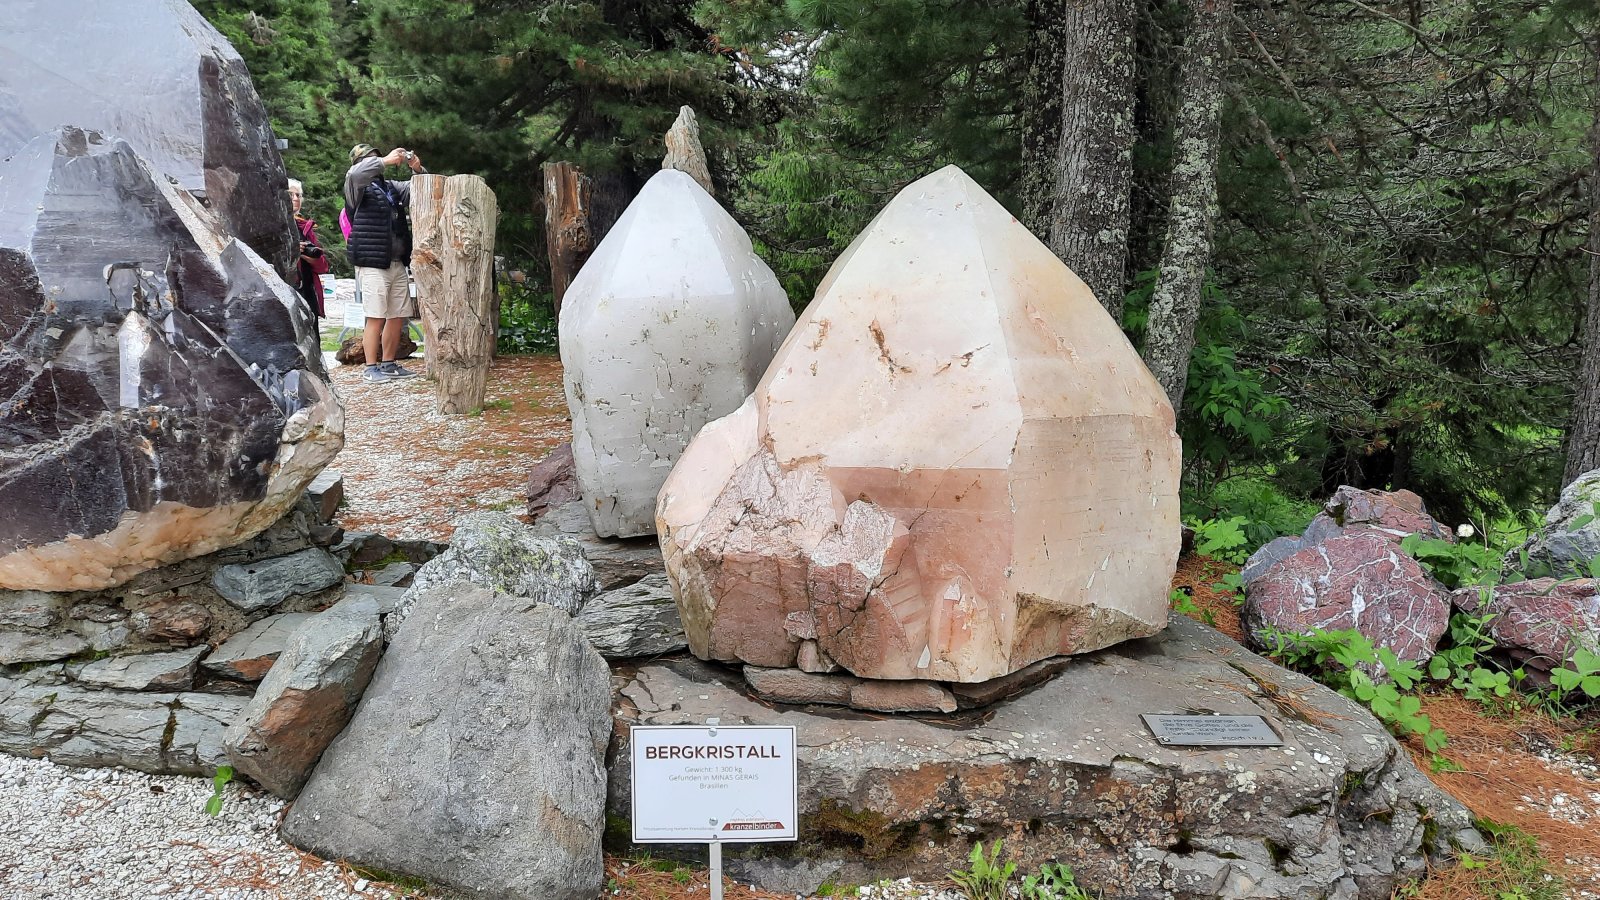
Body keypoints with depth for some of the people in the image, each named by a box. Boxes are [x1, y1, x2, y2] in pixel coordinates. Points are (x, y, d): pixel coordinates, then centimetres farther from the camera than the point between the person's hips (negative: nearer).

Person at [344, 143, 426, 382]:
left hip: (398, 263, 6)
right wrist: (386, 161, -16)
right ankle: (371, 368, -2)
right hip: (372, 264, -6)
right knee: (376, 318, -8)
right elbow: (356, 174, -22)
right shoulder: (357, 188, 0)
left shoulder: (391, 187, 18)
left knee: (398, 317, 8)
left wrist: (418, 170, 2)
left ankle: (388, 364, 18)